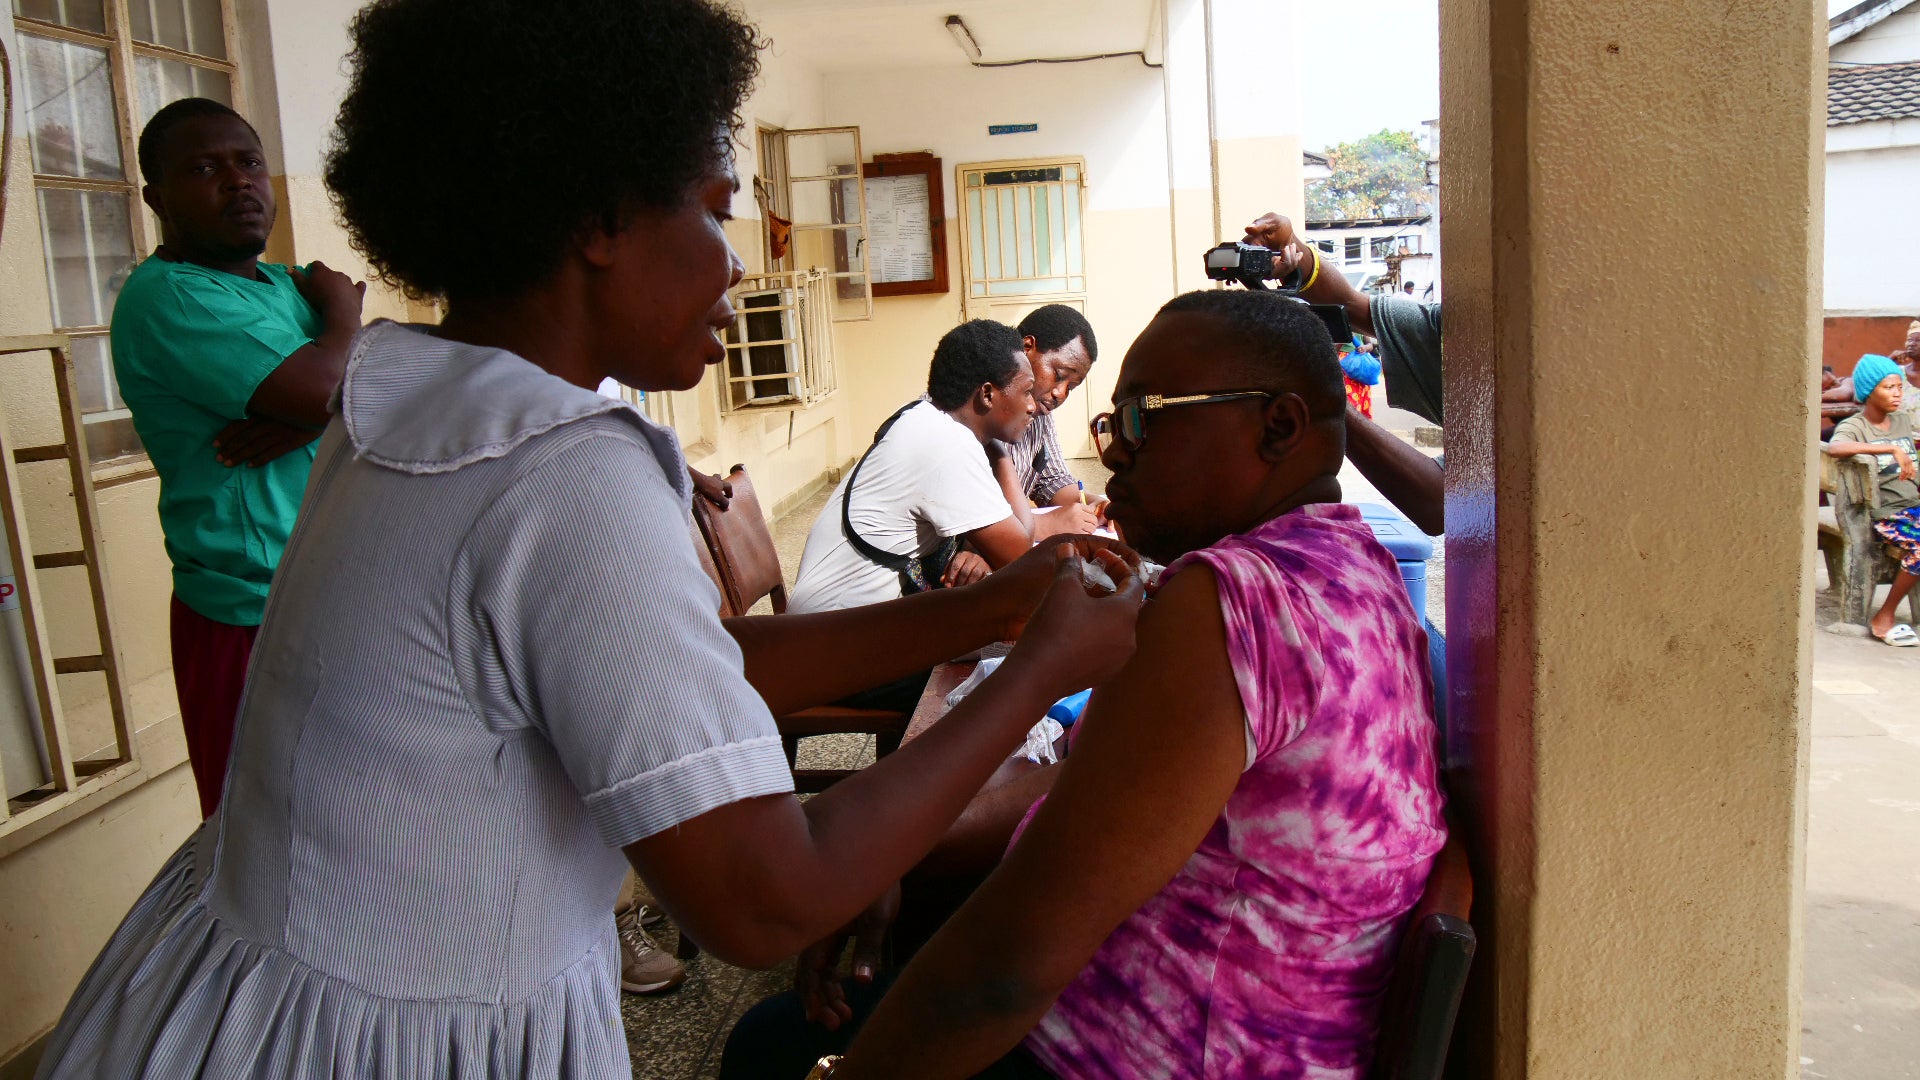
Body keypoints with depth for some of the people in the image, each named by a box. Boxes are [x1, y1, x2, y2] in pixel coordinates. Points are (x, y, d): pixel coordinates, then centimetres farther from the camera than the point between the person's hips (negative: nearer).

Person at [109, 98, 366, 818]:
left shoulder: (293, 284, 14)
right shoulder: (164, 295, -12)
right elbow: (331, 392, -24)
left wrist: (302, 419, -16)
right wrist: (343, 310, -2)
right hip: (255, 617, -7)